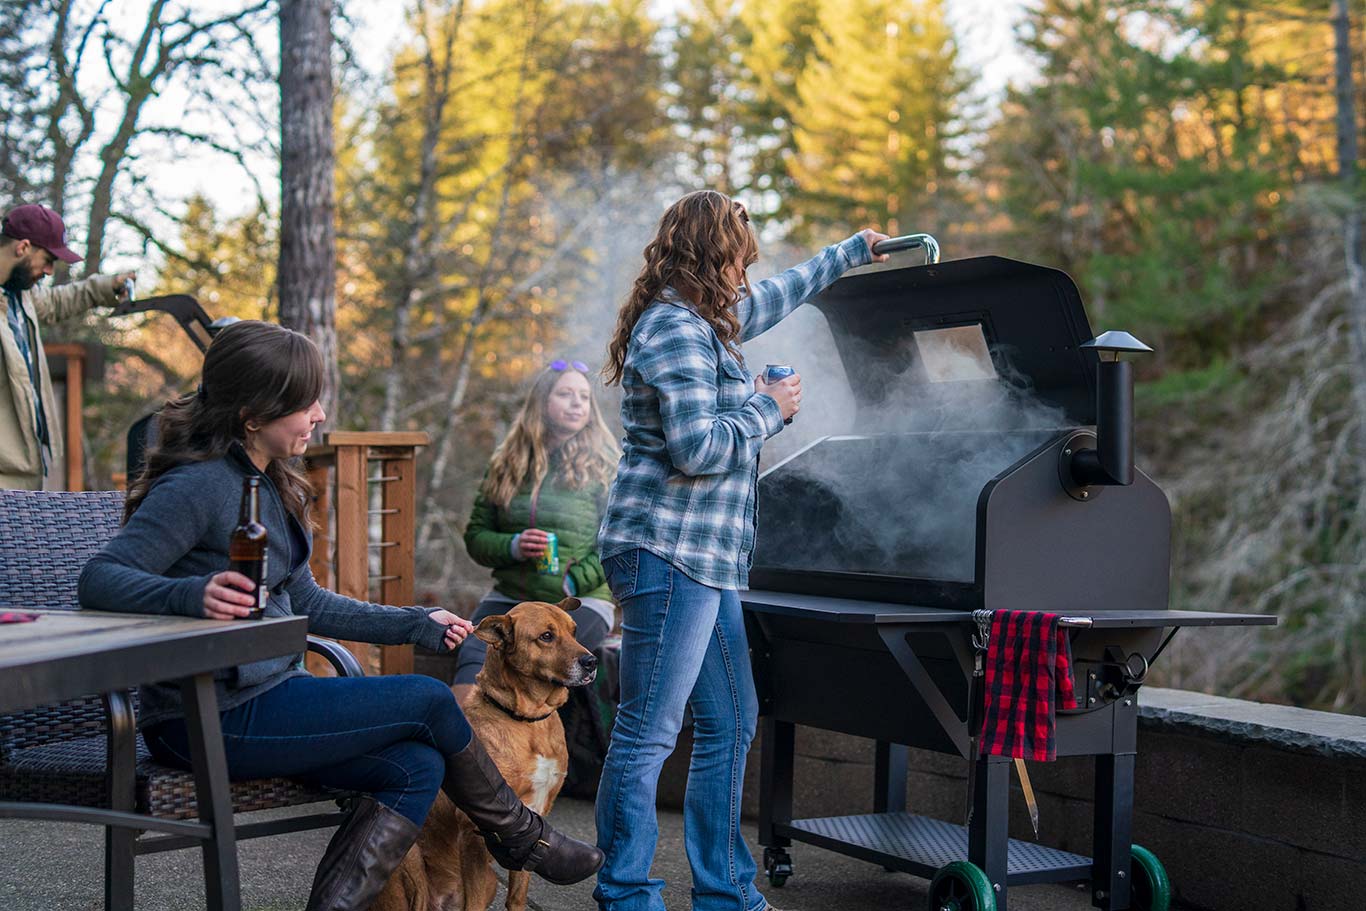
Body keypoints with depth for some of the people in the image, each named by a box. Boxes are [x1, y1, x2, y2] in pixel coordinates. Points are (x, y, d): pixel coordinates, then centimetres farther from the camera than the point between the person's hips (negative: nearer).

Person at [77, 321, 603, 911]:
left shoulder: (266, 484, 12)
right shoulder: (200, 484, -17)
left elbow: (304, 602, 19)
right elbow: (99, 579, -24)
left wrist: (417, 625, 20)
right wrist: (194, 594, -42)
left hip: (263, 697, 9)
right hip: (216, 723, -9)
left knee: (418, 767, -9)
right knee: (427, 700, -7)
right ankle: (517, 835, 16)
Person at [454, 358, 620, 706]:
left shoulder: (603, 464, 3)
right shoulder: (506, 463, 13)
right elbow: (476, 535, 13)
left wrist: (571, 583, -14)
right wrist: (512, 547, -8)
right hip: (509, 597, 3)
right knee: (473, 653, -28)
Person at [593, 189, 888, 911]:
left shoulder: (703, 321, 19)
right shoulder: (675, 327, -12)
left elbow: (776, 296, 39)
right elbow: (695, 448, -20)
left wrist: (852, 252, 49)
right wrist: (767, 409, -4)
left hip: (705, 562, 11)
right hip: (668, 552, -11)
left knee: (731, 723, 12)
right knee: (648, 733, -7)